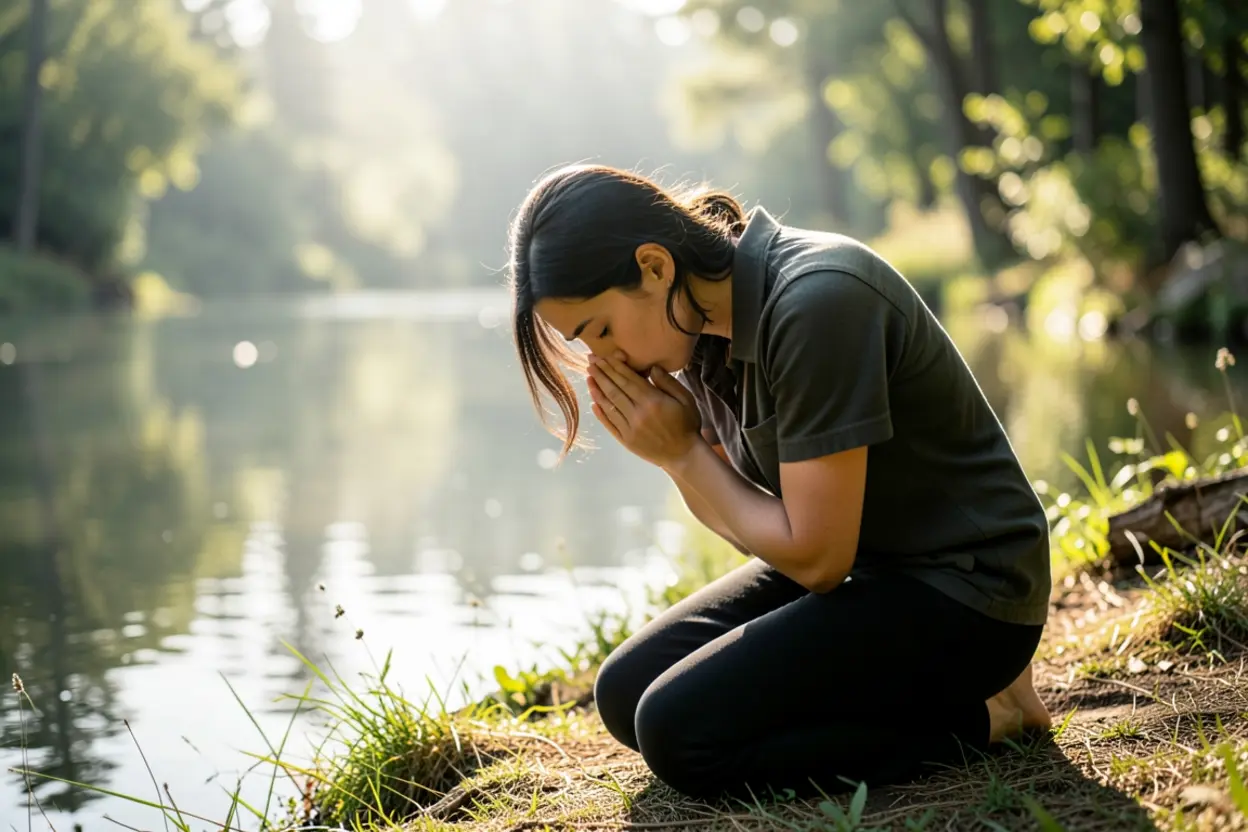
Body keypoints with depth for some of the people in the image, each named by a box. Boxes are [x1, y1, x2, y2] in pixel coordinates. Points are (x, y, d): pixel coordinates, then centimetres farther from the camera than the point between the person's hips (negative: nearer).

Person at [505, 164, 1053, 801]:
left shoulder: (817, 302, -27)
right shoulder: (708, 321, -1)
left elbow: (815, 555, -24)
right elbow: (752, 518, 5)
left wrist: (681, 454, -14)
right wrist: (673, 451, -13)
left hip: (961, 587, -9)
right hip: (855, 562, 9)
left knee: (681, 732, -19)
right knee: (626, 695, 3)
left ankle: (976, 714, -5)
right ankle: (906, 690, 8)